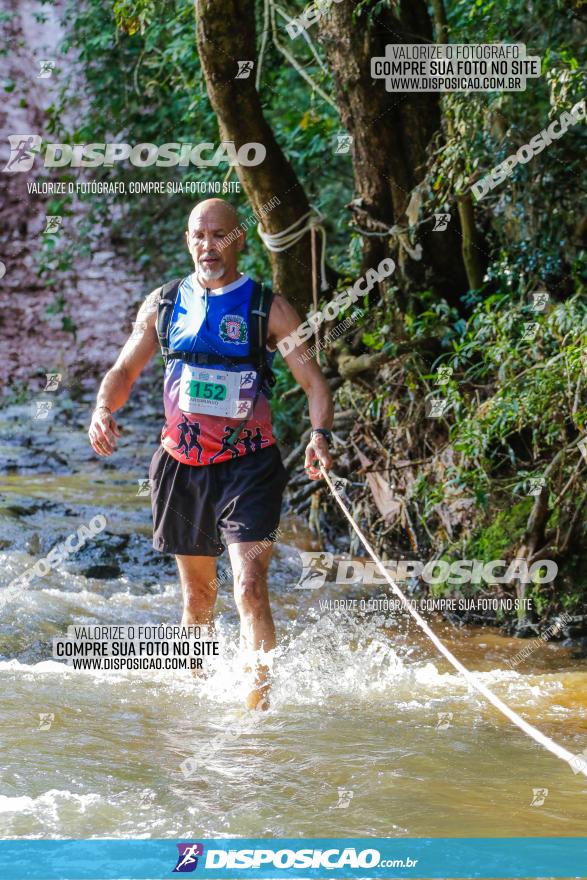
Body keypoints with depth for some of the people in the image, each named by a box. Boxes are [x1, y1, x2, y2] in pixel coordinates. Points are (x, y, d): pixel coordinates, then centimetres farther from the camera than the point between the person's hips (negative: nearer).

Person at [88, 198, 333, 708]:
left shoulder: (269, 310, -3)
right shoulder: (163, 305, 6)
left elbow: (314, 382, -7)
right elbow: (125, 370, 14)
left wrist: (320, 435, -26)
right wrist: (104, 409, -7)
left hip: (247, 468, -4)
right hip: (182, 467, 4)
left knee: (250, 588, -18)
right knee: (197, 595, 13)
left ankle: (260, 701, -21)